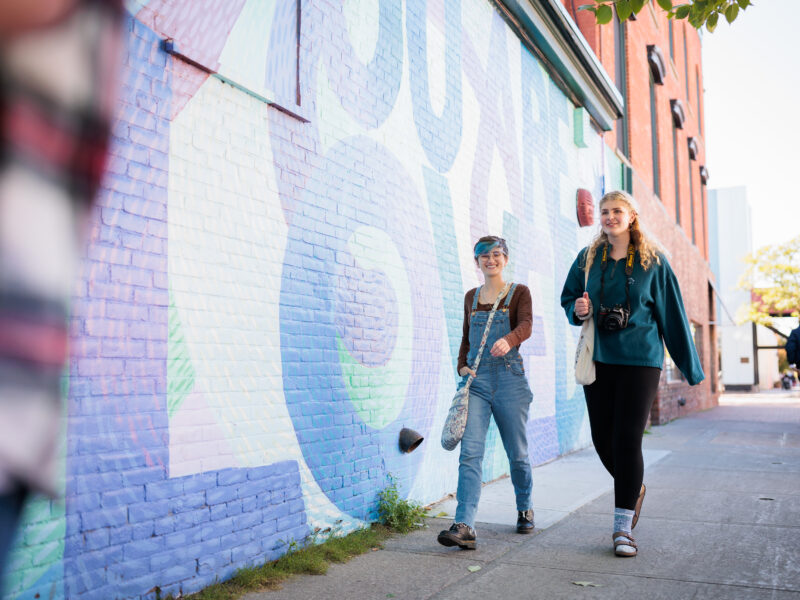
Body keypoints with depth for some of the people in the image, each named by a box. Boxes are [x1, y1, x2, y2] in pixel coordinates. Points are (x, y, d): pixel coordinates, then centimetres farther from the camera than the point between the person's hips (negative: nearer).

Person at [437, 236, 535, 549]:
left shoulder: (519, 292, 4)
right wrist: (462, 367, 3)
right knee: (470, 452, -11)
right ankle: (464, 527, -18)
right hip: (476, 381, 2)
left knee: (517, 453, 8)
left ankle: (525, 511, 33)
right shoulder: (471, 297, 16)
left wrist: (508, 340, -37)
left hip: (509, 379, -2)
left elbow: (526, 325, -15)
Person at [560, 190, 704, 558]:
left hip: (640, 359, -3)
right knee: (602, 438, 5)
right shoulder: (588, 258, 8)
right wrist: (578, 310, -9)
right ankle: (634, 489, 36)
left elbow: (671, 313, 3)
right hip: (598, 358, 3)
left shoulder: (652, 261, 1)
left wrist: (689, 365, 5)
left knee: (627, 439, -8)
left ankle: (623, 528, 1)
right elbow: (568, 298, 16)